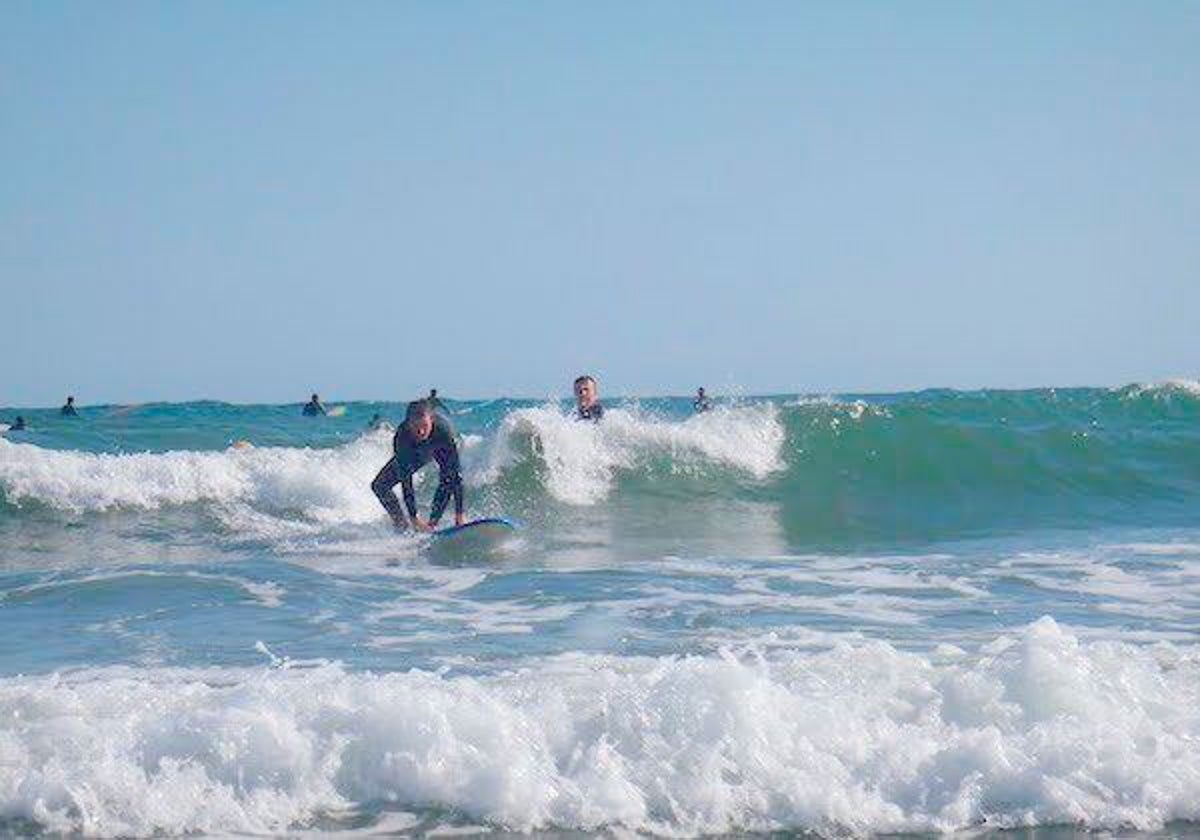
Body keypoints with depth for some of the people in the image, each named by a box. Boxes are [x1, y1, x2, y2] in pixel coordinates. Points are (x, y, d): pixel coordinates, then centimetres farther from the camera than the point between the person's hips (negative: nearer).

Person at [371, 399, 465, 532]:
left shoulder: (444, 429, -42)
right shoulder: (402, 437, -39)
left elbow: (455, 474, -40)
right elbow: (405, 482, -37)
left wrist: (459, 514, -43)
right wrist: (413, 518, -42)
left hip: (440, 449, -1)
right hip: (414, 454, 1)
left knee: (448, 479, -30)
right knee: (380, 486, -10)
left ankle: (432, 523, -16)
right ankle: (402, 525, 1)